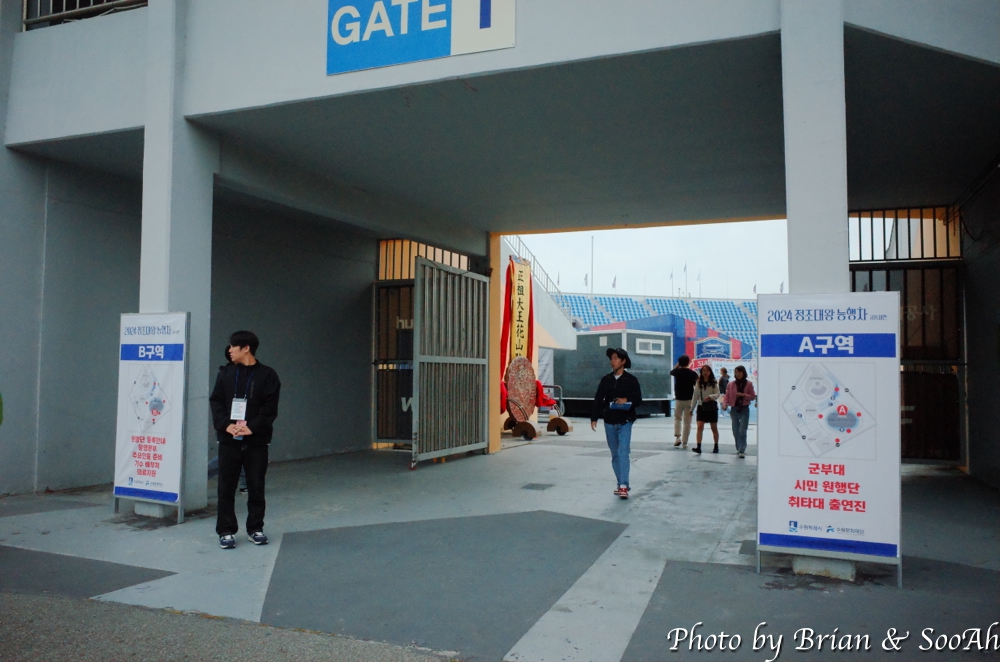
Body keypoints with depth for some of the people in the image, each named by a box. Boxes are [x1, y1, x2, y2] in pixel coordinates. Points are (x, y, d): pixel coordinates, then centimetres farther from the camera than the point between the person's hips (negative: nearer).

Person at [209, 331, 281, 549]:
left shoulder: (267, 375, -2)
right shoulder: (226, 373, 7)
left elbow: (270, 408, -6)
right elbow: (216, 402, 3)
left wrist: (252, 427, -17)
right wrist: (226, 425, -12)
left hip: (256, 440, -2)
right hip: (228, 440, 2)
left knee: (256, 487, 6)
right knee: (226, 487, 4)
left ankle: (255, 528, 20)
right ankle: (226, 531, 15)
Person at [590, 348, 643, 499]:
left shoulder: (631, 380, -2)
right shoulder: (606, 380, 6)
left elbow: (638, 400, -1)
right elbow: (598, 400, 6)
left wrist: (627, 401, -21)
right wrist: (594, 418, 0)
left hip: (625, 422, -4)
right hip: (609, 422, 4)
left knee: (623, 453, -14)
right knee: (615, 454, 10)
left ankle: (624, 486, -15)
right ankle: (620, 484, 19)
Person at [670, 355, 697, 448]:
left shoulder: (677, 372, -4)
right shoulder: (693, 373, -6)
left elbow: (671, 372, 20)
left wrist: (678, 364, 17)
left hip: (678, 399, 1)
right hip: (689, 399, -1)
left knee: (677, 418, 19)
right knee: (687, 421, 5)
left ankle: (677, 437, 2)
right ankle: (685, 442, 6)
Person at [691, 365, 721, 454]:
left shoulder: (714, 383, -3)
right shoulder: (698, 383, 3)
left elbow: (717, 394, -9)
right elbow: (695, 396, 7)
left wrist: (710, 397, -29)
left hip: (712, 407, -1)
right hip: (701, 406, 1)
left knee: (714, 428, 10)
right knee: (700, 427, -12)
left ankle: (716, 446, 25)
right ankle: (698, 447, -17)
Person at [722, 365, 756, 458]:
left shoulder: (749, 384, 0)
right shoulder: (731, 384, 4)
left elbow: (753, 397, 1)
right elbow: (727, 396, 2)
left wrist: (744, 395, -16)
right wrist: (725, 403, -16)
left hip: (744, 409, -3)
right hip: (734, 409, 3)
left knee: (742, 431, -11)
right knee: (735, 431, 9)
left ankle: (742, 451, -12)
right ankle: (739, 449, 23)